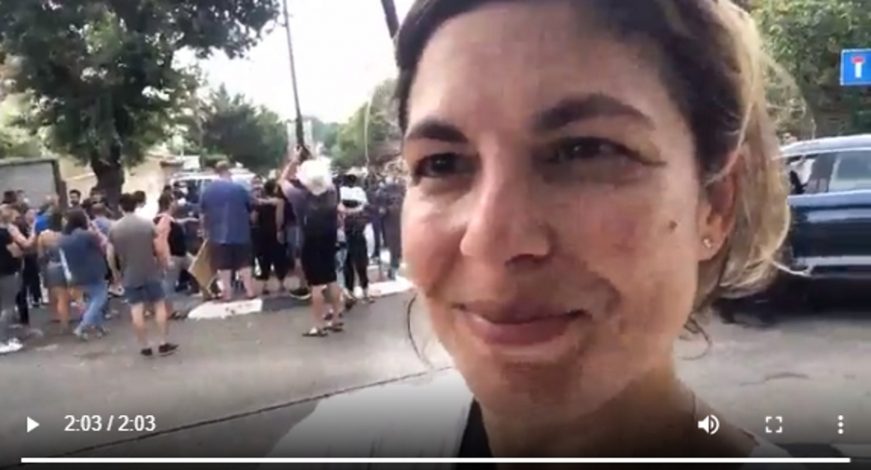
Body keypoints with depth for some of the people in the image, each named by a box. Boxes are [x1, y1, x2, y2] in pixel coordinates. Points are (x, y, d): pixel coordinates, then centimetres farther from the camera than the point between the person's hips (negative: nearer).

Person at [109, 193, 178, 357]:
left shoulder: (114, 229, -1)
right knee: (159, 305, 6)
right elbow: (160, 249, -8)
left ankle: (145, 347, 10)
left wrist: (116, 273, 16)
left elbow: (110, 256, 1)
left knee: (137, 310, 4)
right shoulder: (148, 224, -6)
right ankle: (163, 344, 5)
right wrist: (164, 265, 8)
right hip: (151, 272, -1)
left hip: (129, 276, 2)